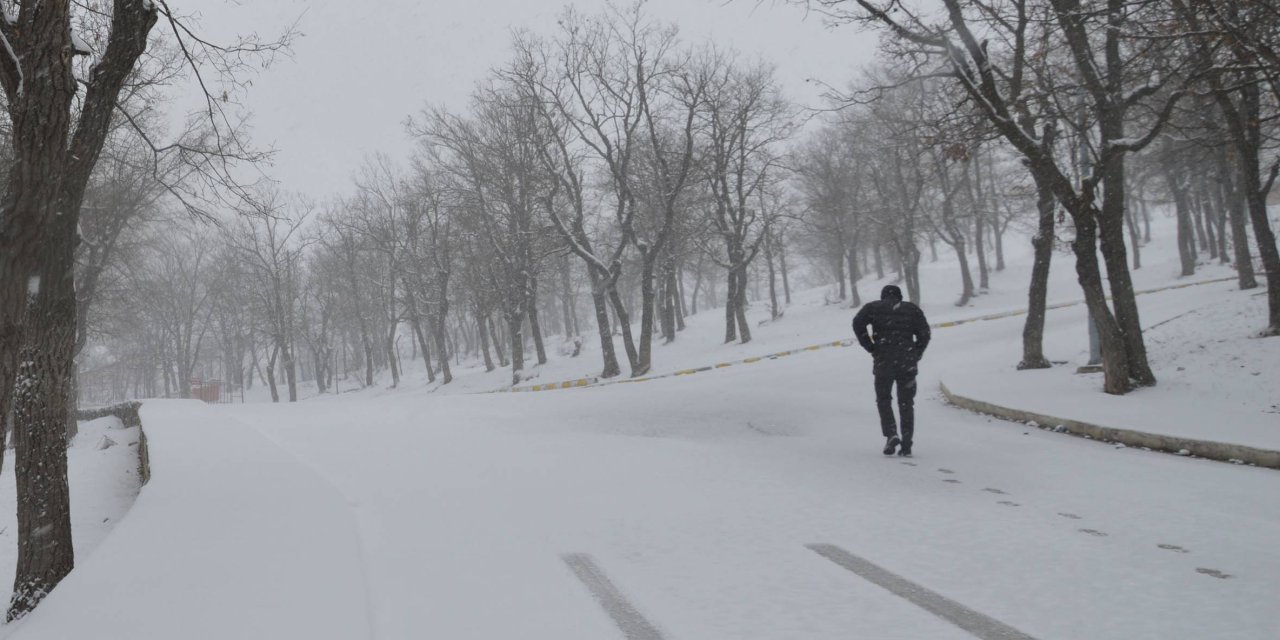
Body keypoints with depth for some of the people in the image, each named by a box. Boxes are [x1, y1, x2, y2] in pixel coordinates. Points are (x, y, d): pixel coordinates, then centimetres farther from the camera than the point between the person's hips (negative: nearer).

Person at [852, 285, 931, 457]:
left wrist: (870, 347, -3)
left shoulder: (873, 307, 9)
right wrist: (915, 354, 8)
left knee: (883, 400, 12)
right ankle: (906, 445, 5)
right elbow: (924, 333, 3)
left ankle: (891, 434, -7)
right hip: (907, 363, 1)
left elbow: (858, 323, -8)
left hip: (883, 361, -1)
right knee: (906, 403, 9)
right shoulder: (912, 309, 13)